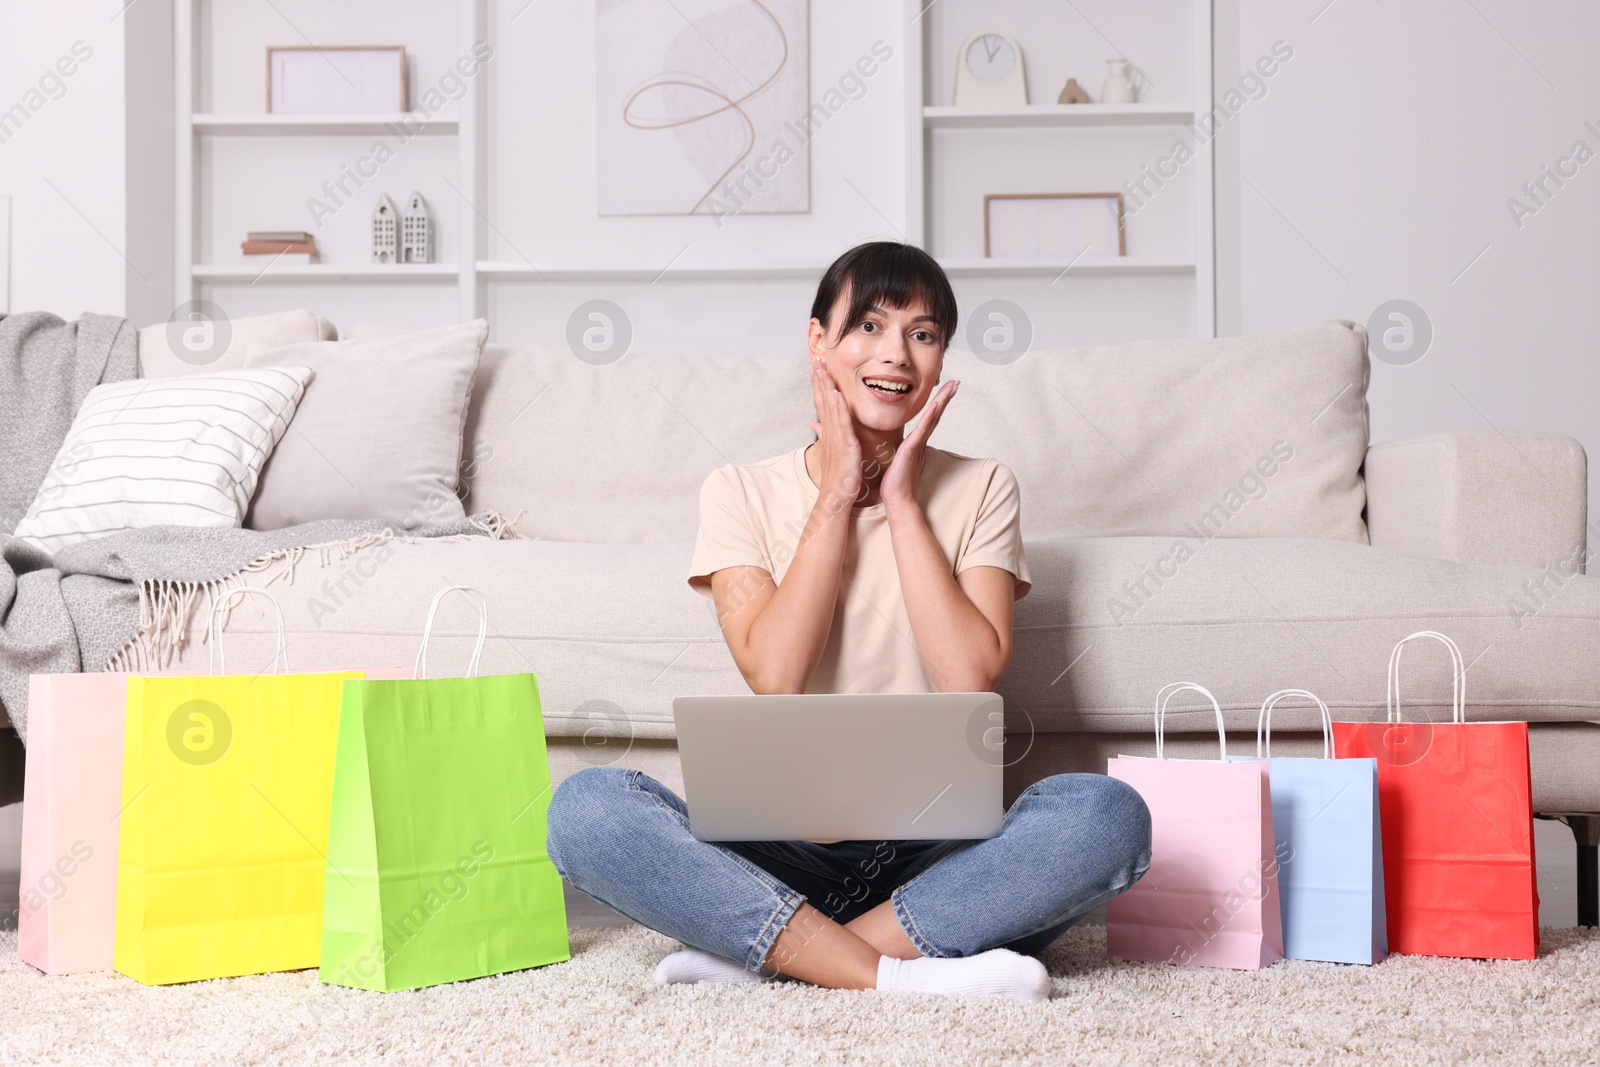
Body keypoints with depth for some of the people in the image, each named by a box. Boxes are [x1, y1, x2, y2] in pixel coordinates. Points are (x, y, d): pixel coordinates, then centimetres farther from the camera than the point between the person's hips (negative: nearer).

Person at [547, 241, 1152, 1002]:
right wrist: (836, 495, -6)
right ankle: (901, 975, -29)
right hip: (782, 847, 0)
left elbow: (971, 682, -7)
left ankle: (755, 954, -25)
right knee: (585, 808, -27)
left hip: (933, 852, 1)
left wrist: (903, 502, -4)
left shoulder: (980, 490, 8)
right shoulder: (741, 492, 6)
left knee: (1108, 814, -29)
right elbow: (775, 675, -10)